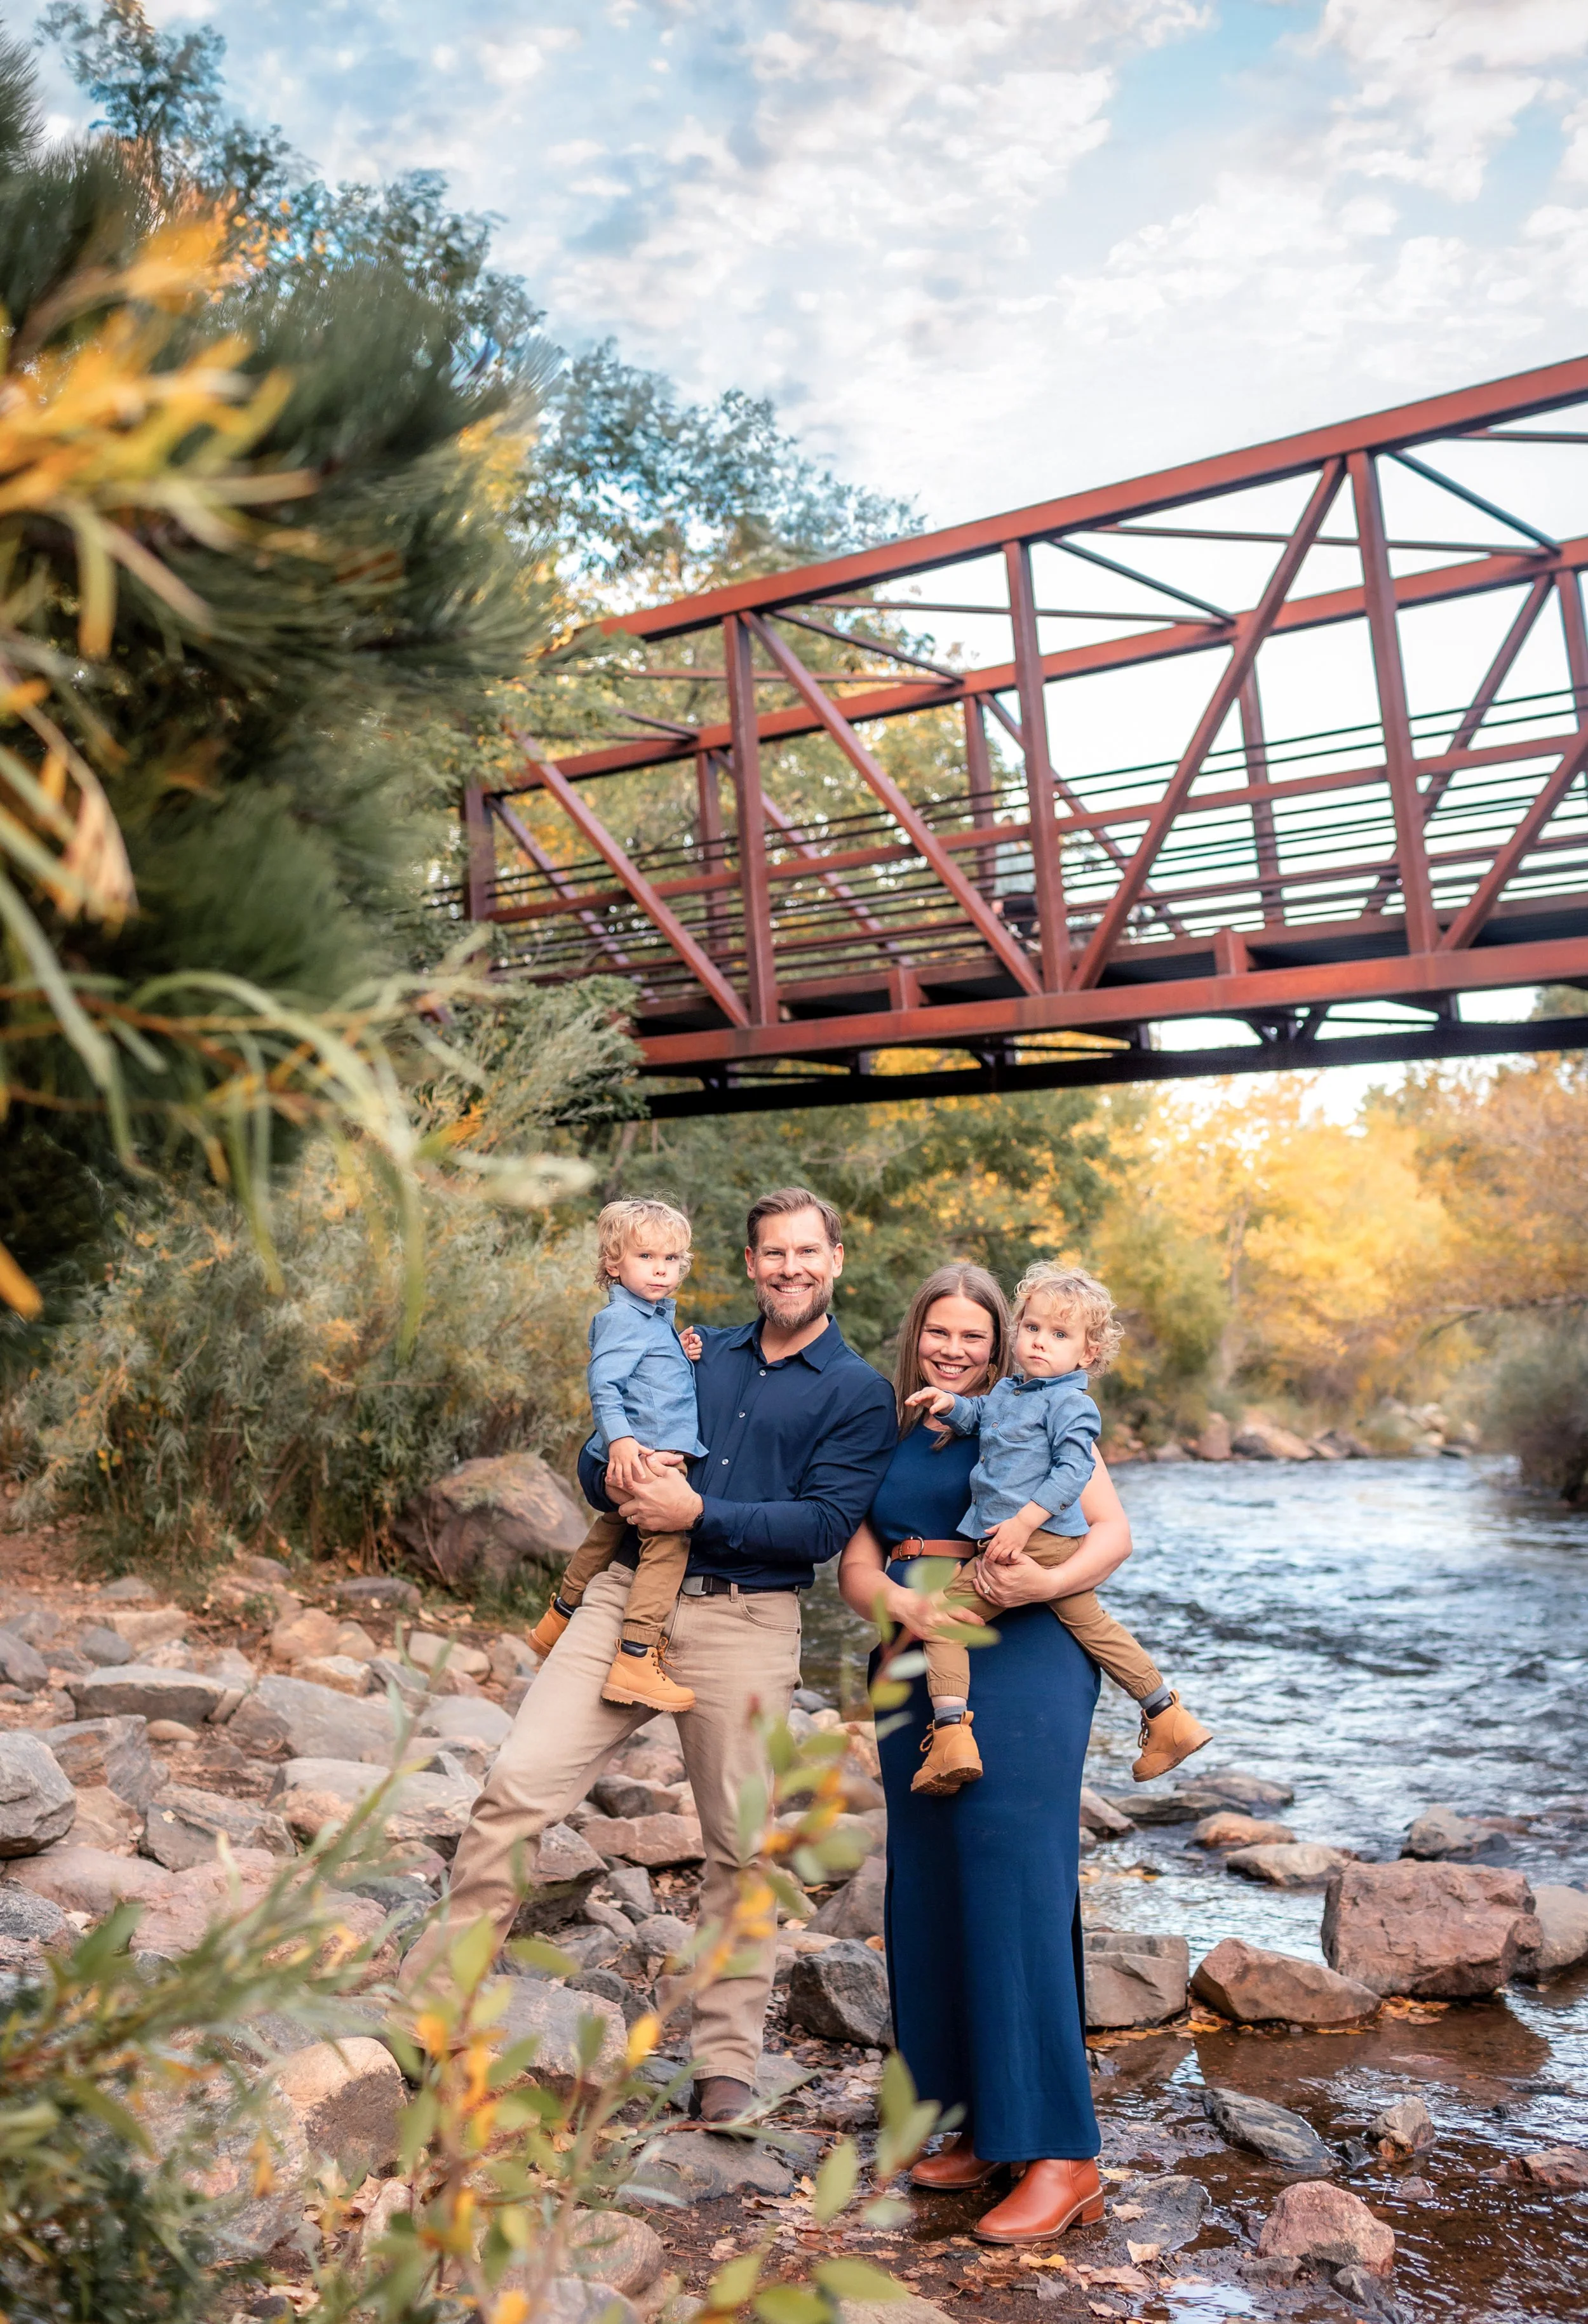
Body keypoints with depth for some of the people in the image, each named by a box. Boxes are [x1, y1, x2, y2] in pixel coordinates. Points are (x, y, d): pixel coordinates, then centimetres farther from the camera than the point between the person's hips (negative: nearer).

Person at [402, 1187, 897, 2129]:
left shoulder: (859, 1394, 3)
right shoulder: (697, 1354, 16)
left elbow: (826, 1524, -9)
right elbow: (596, 1463, 16)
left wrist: (698, 1511, -14)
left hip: (746, 1621, -3)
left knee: (743, 1846, 6)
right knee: (519, 1785, -7)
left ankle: (728, 2062, 22)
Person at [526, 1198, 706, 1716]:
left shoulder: (658, 1318, 20)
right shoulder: (622, 1317, -11)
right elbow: (603, 1382, -21)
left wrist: (684, 1356, 10)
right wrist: (621, 1440, -33)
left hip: (660, 1454, 11)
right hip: (641, 1457, -11)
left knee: (610, 1532, 26)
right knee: (668, 1540, -19)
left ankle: (559, 1619, 44)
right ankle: (635, 1658, -23)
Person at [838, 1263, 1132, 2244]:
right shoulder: (888, 1439, 15)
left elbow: (1114, 1531, -4)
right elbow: (857, 1565, 7)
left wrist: (1046, 1582, -23)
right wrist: (899, 1601, -15)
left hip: (1022, 1664, -5)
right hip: (918, 1676, 6)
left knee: (1016, 1891, -9)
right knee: (931, 1895, 7)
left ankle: (1062, 2153, -1)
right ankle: (978, 2124, 21)